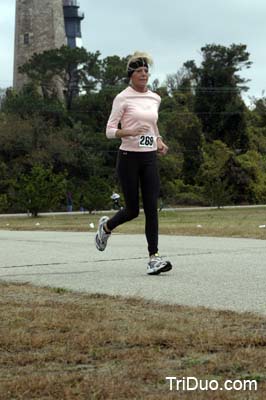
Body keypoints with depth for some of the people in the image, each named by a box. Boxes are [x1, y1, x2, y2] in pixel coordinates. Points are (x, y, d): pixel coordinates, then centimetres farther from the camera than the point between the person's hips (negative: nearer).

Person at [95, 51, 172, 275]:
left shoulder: (155, 99, 11)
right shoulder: (123, 98, -6)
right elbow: (110, 131, -8)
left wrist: (159, 141, 8)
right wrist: (129, 132, -26)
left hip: (150, 158, 5)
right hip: (129, 157, -4)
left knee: (151, 208, -7)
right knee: (133, 210, 2)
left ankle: (154, 258, -8)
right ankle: (106, 226, 34)